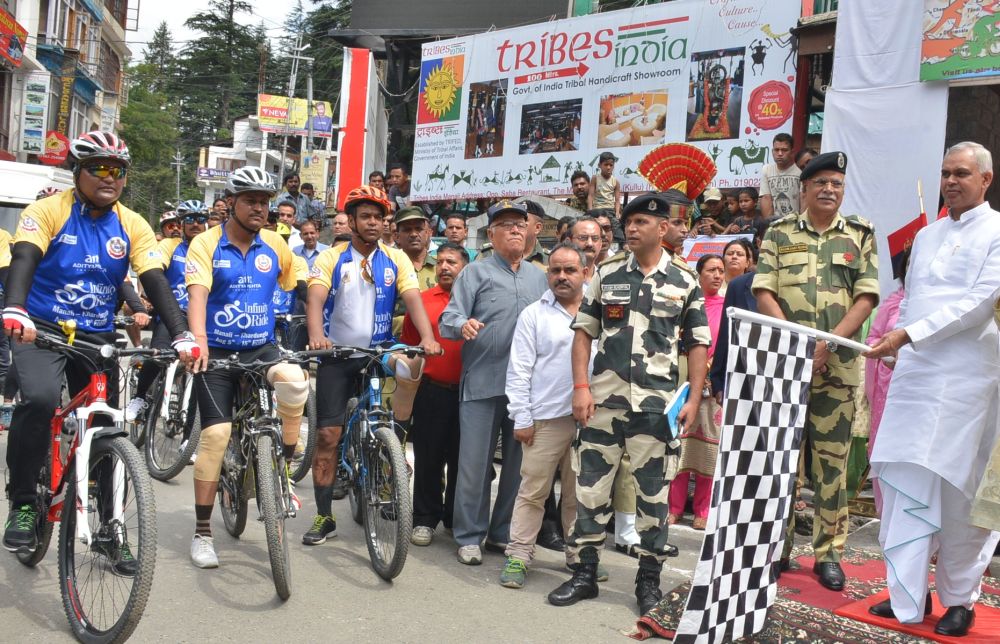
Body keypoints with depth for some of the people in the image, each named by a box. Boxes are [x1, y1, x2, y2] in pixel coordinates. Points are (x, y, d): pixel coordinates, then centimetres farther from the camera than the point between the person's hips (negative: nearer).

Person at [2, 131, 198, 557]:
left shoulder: (132, 226, 0)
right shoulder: (48, 211, -9)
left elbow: (156, 282, -9)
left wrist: (181, 336, -24)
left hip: (97, 337, 3)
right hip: (42, 329, -3)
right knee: (39, 399, -31)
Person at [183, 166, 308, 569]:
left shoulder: (275, 245, 4)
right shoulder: (207, 244, -5)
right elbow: (197, 293, -20)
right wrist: (198, 338, -36)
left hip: (262, 349, 2)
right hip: (217, 352, -2)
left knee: (294, 382, -30)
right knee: (216, 433, -8)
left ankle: (284, 466, -6)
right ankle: (202, 532, 6)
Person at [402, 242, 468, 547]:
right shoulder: (421, 301, 3)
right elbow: (408, 346, 8)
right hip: (431, 392, 0)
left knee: (462, 458, 11)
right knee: (428, 458, 6)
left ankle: (456, 518, 25)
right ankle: (425, 520, 18)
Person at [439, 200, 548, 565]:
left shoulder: (539, 277, 16)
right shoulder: (476, 273, 3)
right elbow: (450, 316, -7)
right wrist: (464, 325, -29)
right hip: (482, 382, -4)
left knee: (518, 463, 10)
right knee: (475, 463, -2)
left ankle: (504, 532, 23)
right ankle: (469, 536, 10)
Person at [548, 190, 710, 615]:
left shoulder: (685, 281, 4)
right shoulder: (606, 273, 7)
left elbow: (698, 344, 5)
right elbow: (584, 332, 6)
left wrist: (694, 399, -3)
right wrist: (580, 387, -4)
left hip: (657, 404, -1)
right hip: (602, 399, 2)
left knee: (653, 494, 5)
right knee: (590, 488, 6)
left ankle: (649, 579, 19)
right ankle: (585, 573, 19)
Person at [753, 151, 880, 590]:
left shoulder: (860, 234, 9)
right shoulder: (779, 233, 8)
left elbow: (867, 296, 1)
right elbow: (763, 291, 0)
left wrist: (828, 343, -12)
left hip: (838, 365, 0)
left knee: (832, 458, 3)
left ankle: (829, 552, 11)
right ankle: (777, 547, 13)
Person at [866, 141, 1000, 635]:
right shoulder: (926, 235, 18)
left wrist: (908, 335, -18)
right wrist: (899, 351, 12)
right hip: (914, 372, 5)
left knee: (960, 489, 1)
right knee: (904, 481, 3)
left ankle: (959, 598, 16)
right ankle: (907, 596, 12)